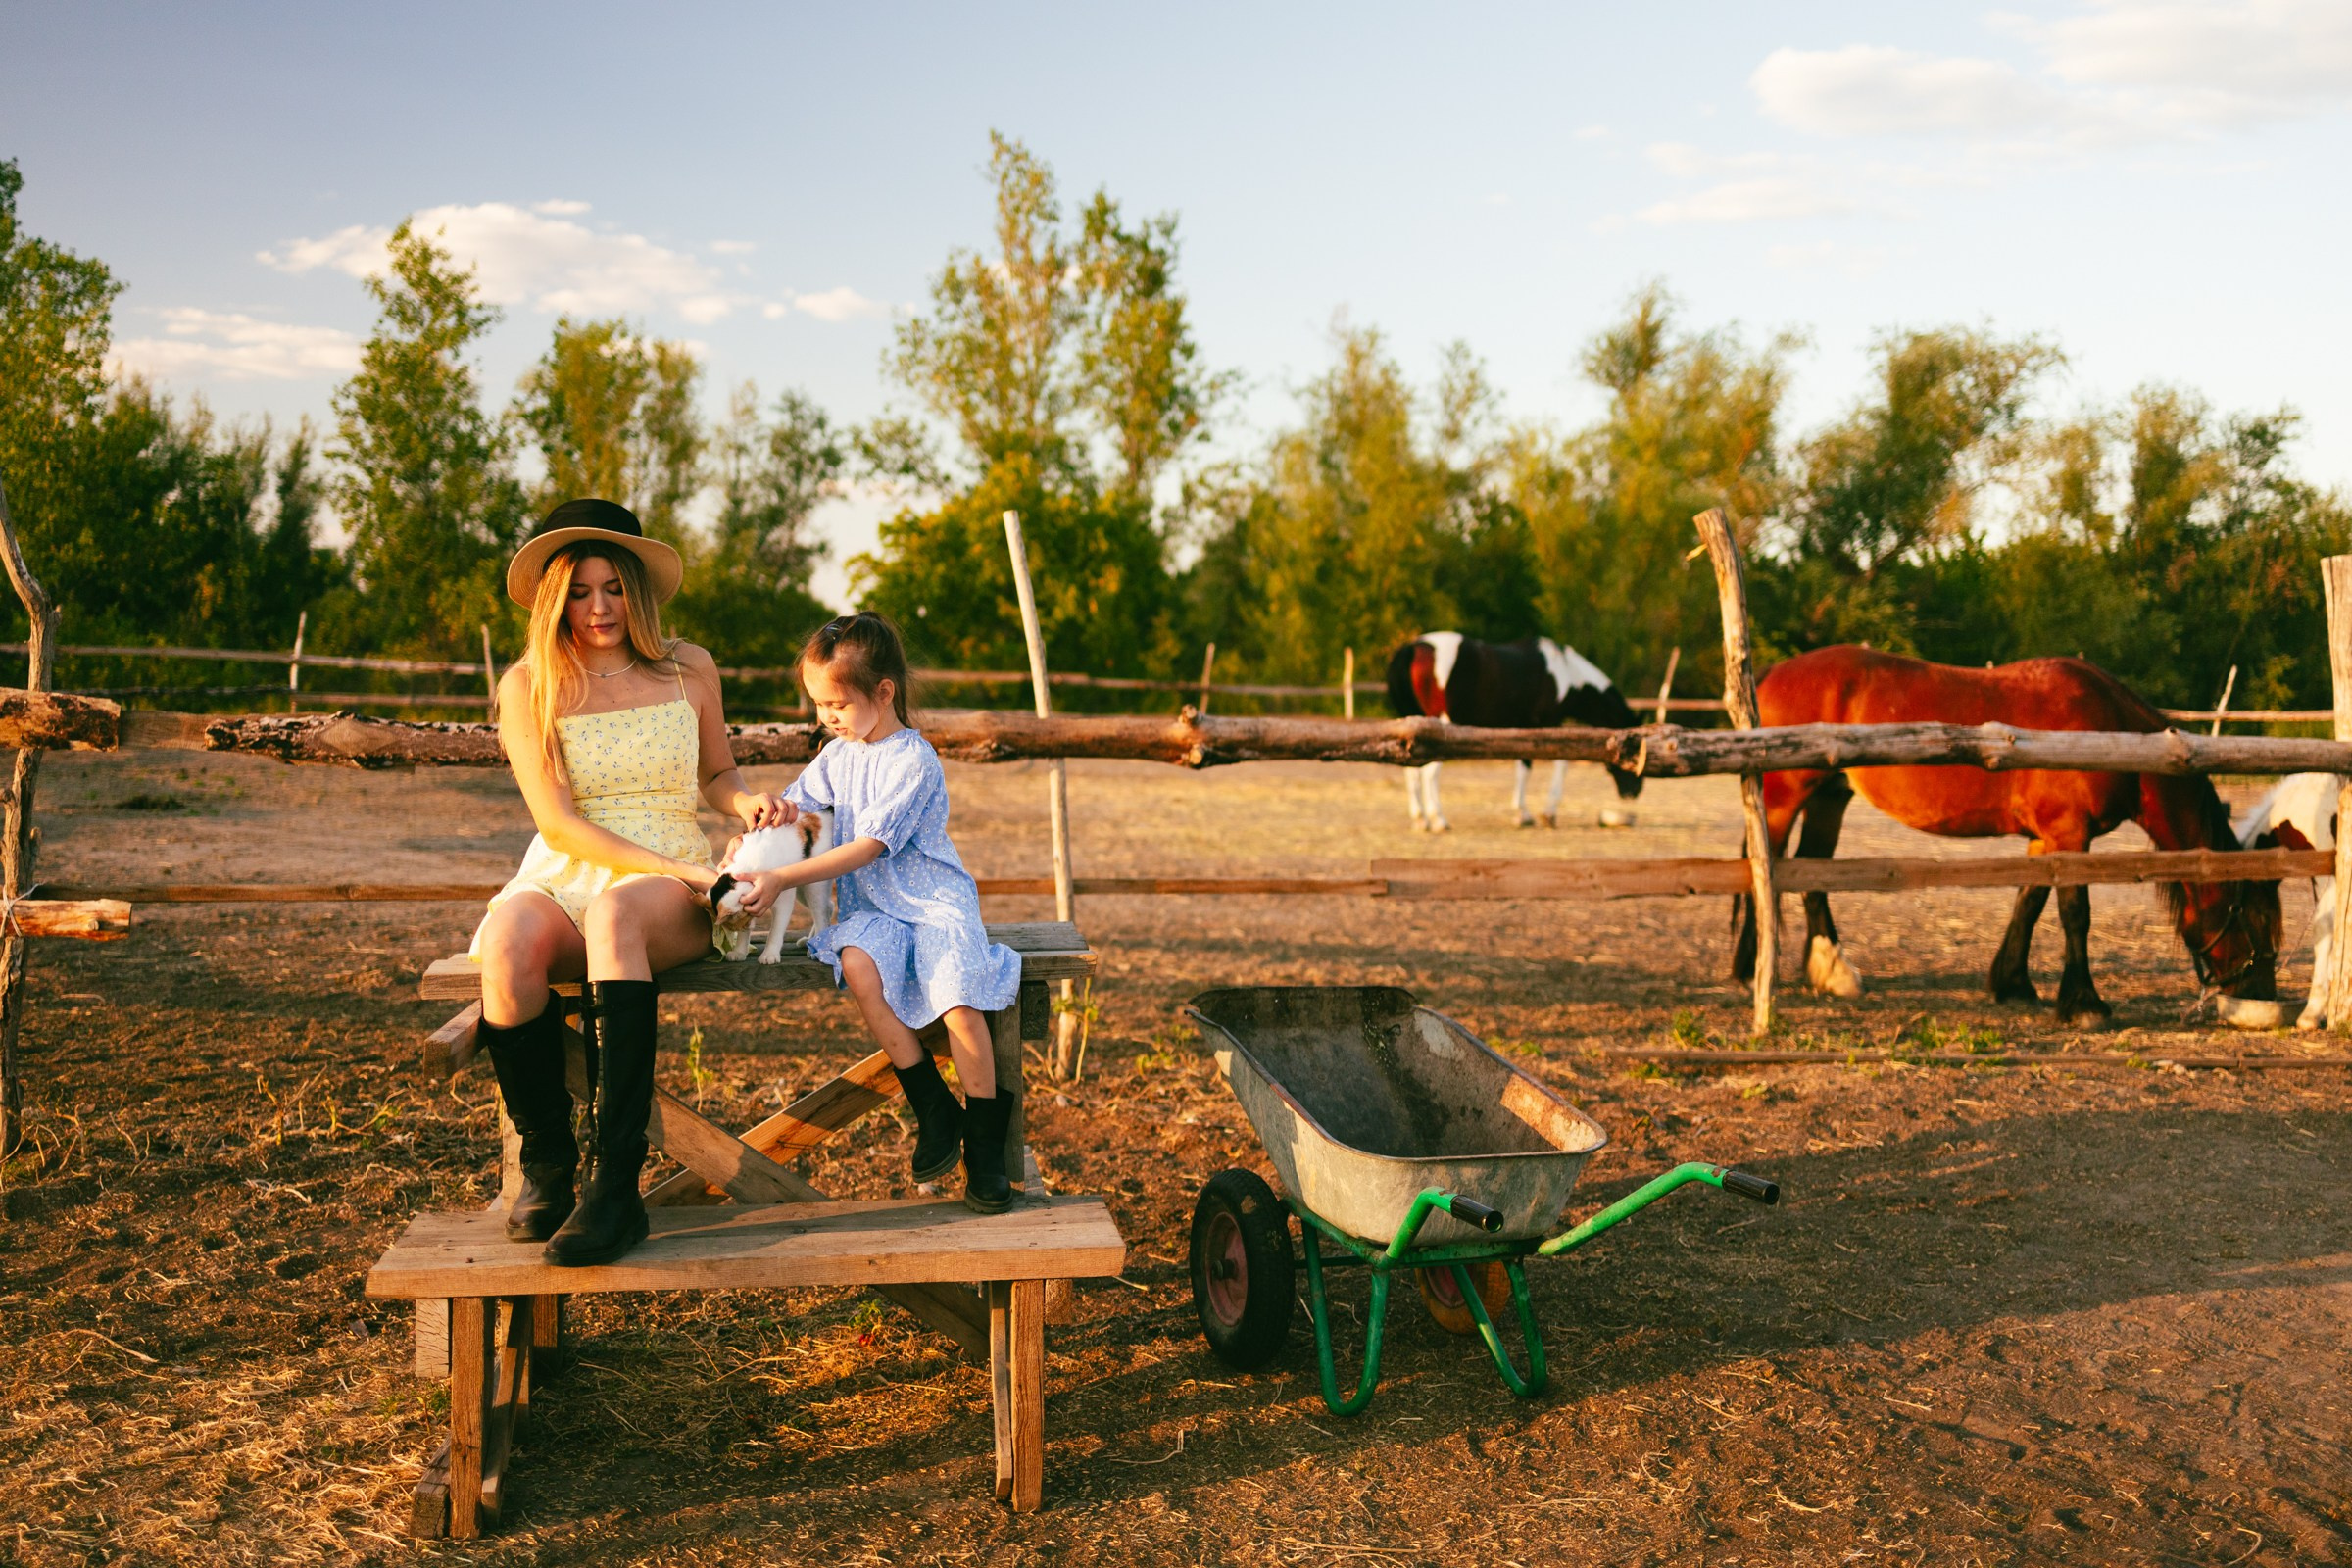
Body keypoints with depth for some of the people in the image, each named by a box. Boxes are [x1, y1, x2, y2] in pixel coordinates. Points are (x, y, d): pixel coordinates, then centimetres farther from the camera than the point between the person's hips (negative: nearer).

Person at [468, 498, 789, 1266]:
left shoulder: (689, 669, 11)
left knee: (614, 914, -39)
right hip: (560, 879, 1)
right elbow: (556, 820, -5)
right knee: (507, 945, -37)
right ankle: (546, 1163, -14)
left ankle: (616, 1184, -43)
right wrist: (676, 866, -15)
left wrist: (748, 801, 0)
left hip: (670, 887, 0)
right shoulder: (528, 686, 4)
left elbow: (716, 775, 25)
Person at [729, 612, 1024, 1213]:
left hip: (934, 900, -5)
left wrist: (781, 879, -24)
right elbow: (794, 803, 21)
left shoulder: (914, 762, -13)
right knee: (857, 966, -30)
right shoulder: (838, 754, 11)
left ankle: (984, 1141, -9)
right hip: (871, 907, 5)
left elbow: (866, 848, -19)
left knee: (958, 995, -30)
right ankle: (934, 1112, -16)